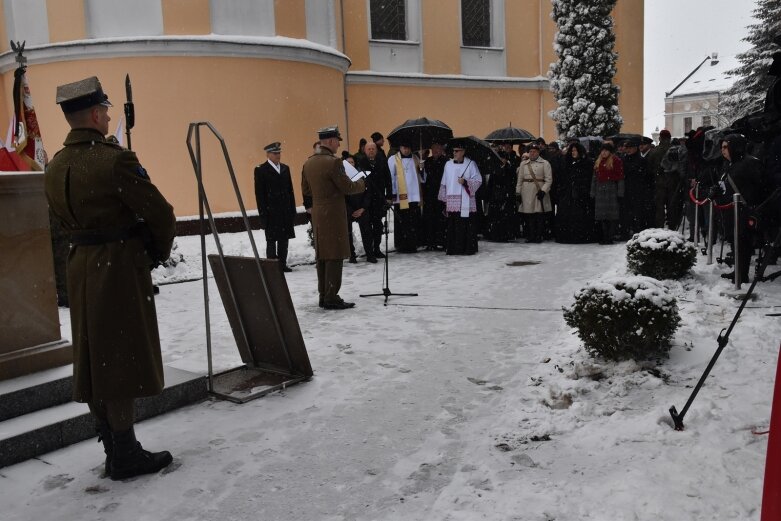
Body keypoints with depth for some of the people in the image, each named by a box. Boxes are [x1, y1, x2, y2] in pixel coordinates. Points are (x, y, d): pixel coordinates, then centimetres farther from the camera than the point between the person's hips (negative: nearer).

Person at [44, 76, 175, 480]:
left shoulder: (54, 167, 7)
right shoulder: (115, 159, -17)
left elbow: (65, 218, 15)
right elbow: (160, 213, -15)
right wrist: (160, 250, 2)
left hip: (81, 267, 8)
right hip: (122, 268, -8)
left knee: (94, 359, 13)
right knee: (123, 359, 0)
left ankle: (112, 448, 25)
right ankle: (125, 455, 10)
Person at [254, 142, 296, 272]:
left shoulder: (285, 168, 13)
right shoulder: (260, 170, -3)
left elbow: (290, 190, 14)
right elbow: (259, 193, -6)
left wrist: (292, 210, 9)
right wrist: (263, 213, -11)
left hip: (285, 211, 5)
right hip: (271, 212, -5)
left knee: (284, 239, 9)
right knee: (271, 241, 1)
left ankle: (282, 264, 17)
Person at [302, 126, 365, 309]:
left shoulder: (308, 163, 9)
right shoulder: (333, 162, -16)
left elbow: (305, 190, 16)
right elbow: (348, 187, -14)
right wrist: (361, 182, 5)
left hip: (317, 214, 8)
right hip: (333, 214, -8)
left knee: (322, 256, 12)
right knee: (334, 256, -3)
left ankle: (323, 296, 18)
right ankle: (331, 298, -1)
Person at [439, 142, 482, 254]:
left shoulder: (470, 164, 2)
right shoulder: (448, 164, 12)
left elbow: (478, 180, 0)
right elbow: (444, 183, 14)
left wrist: (465, 182, -14)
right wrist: (444, 198, 11)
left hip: (466, 201, -3)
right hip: (452, 201, 3)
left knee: (467, 226, -4)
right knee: (452, 226, 0)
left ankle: (468, 248, 3)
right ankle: (453, 248, 6)